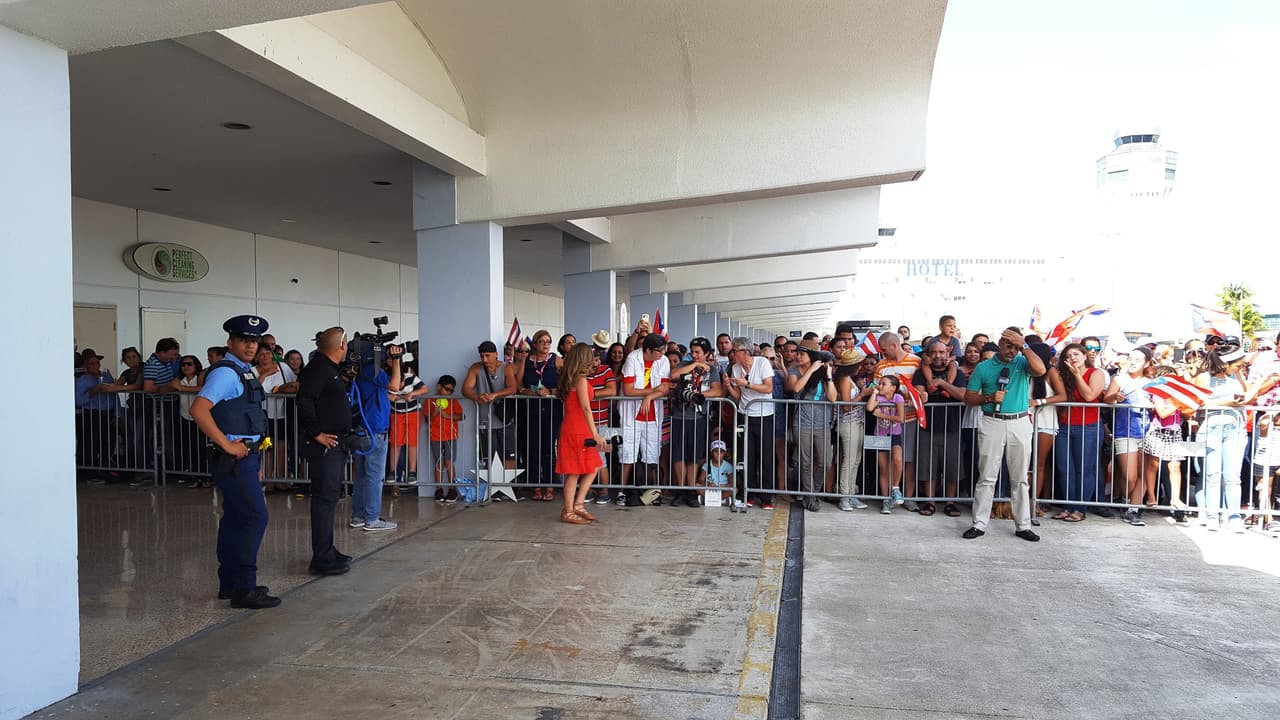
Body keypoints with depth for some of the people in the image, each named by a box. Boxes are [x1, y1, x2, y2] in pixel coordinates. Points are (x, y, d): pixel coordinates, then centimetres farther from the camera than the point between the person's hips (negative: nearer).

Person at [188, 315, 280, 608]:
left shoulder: (245, 373, 16)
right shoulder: (225, 373, -14)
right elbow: (198, 410, -26)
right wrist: (227, 445, -23)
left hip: (244, 457, 10)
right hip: (234, 459, -10)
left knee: (235, 518, 15)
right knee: (255, 517, -11)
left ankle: (229, 584, 24)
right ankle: (244, 589, -5)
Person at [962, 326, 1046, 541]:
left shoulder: (1023, 363, 5)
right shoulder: (983, 367, 6)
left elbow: (1040, 370, -19)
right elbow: (968, 397, 6)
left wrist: (1024, 346, -15)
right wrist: (989, 398, -11)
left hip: (1020, 424, 1)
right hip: (992, 423, 0)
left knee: (1020, 478, 8)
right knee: (987, 477, 1)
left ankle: (1023, 526, 16)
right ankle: (979, 524, 6)